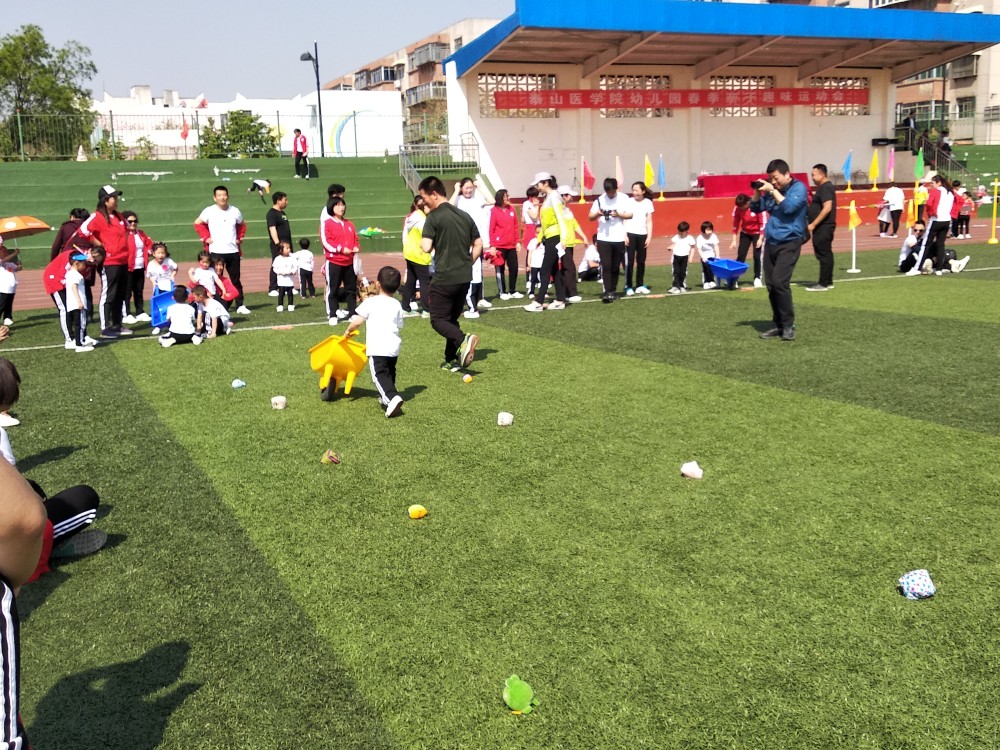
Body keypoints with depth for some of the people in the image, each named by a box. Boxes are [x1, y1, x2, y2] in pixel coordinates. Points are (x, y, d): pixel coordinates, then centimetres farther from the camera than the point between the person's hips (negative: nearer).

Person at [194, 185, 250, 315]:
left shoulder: (235, 211, 6)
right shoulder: (209, 211, -4)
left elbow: (242, 225, 22)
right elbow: (197, 224, 6)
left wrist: (239, 237, 10)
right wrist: (206, 238, -2)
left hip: (233, 251, 3)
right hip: (216, 251, -3)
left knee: (236, 279, 8)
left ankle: (240, 305, 15)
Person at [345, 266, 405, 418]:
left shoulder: (371, 302, -3)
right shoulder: (397, 305, 12)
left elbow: (356, 321, -8)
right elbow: (399, 326, 15)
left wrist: (349, 331, 14)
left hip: (377, 348, -6)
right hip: (394, 346, 6)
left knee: (380, 375, -9)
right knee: (390, 372, 25)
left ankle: (392, 398, -29)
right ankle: (386, 396, 34)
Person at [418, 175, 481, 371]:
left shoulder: (434, 217, -11)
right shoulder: (465, 215, 10)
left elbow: (426, 247, -19)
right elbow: (478, 245, 14)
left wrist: (421, 242, 2)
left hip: (444, 278, -7)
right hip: (465, 278, 7)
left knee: (438, 320, 1)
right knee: (452, 318, 18)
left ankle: (463, 340, -24)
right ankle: (452, 360, 16)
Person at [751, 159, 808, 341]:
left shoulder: (799, 188, -4)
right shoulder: (772, 190, 14)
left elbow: (789, 207, -20)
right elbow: (755, 208, 17)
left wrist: (773, 191, -16)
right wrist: (757, 191, 1)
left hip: (789, 242, -7)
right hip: (771, 242, 7)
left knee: (780, 282, -18)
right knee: (771, 285, 5)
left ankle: (789, 325, -9)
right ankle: (779, 325, 14)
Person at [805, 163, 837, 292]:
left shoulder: (825, 188, -15)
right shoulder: (824, 187, 16)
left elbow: (827, 208, -24)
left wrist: (813, 224, -23)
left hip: (823, 227, -11)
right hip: (823, 227, 11)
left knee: (823, 254, -7)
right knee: (826, 254, 14)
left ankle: (823, 283, -4)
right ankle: (828, 282, 20)